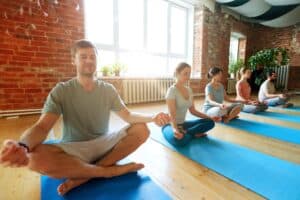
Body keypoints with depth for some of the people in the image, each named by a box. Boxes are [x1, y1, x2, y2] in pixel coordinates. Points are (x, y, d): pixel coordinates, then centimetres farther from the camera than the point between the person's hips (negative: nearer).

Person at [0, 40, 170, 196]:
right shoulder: (62, 91, -7)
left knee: (142, 130, -19)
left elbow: (128, 116, -4)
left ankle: (84, 175, -18)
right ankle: (112, 170, -19)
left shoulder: (108, 89, 0)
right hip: (73, 149, -2)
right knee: (34, 158, -33)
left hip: (103, 144, 3)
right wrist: (23, 145, -40)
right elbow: (42, 127, -16)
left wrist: (152, 117, -23)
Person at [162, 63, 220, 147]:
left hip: (183, 123, 7)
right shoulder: (172, 90, -18)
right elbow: (172, 115, -24)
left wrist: (210, 117, 1)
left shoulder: (189, 89, 4)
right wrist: (175, 129, -42)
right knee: (179, 140, -38)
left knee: (210, 122, -5)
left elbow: (193, 111, 9)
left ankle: (185, 132, -12)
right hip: (170, 124, -7)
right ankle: (194, 133, -8)